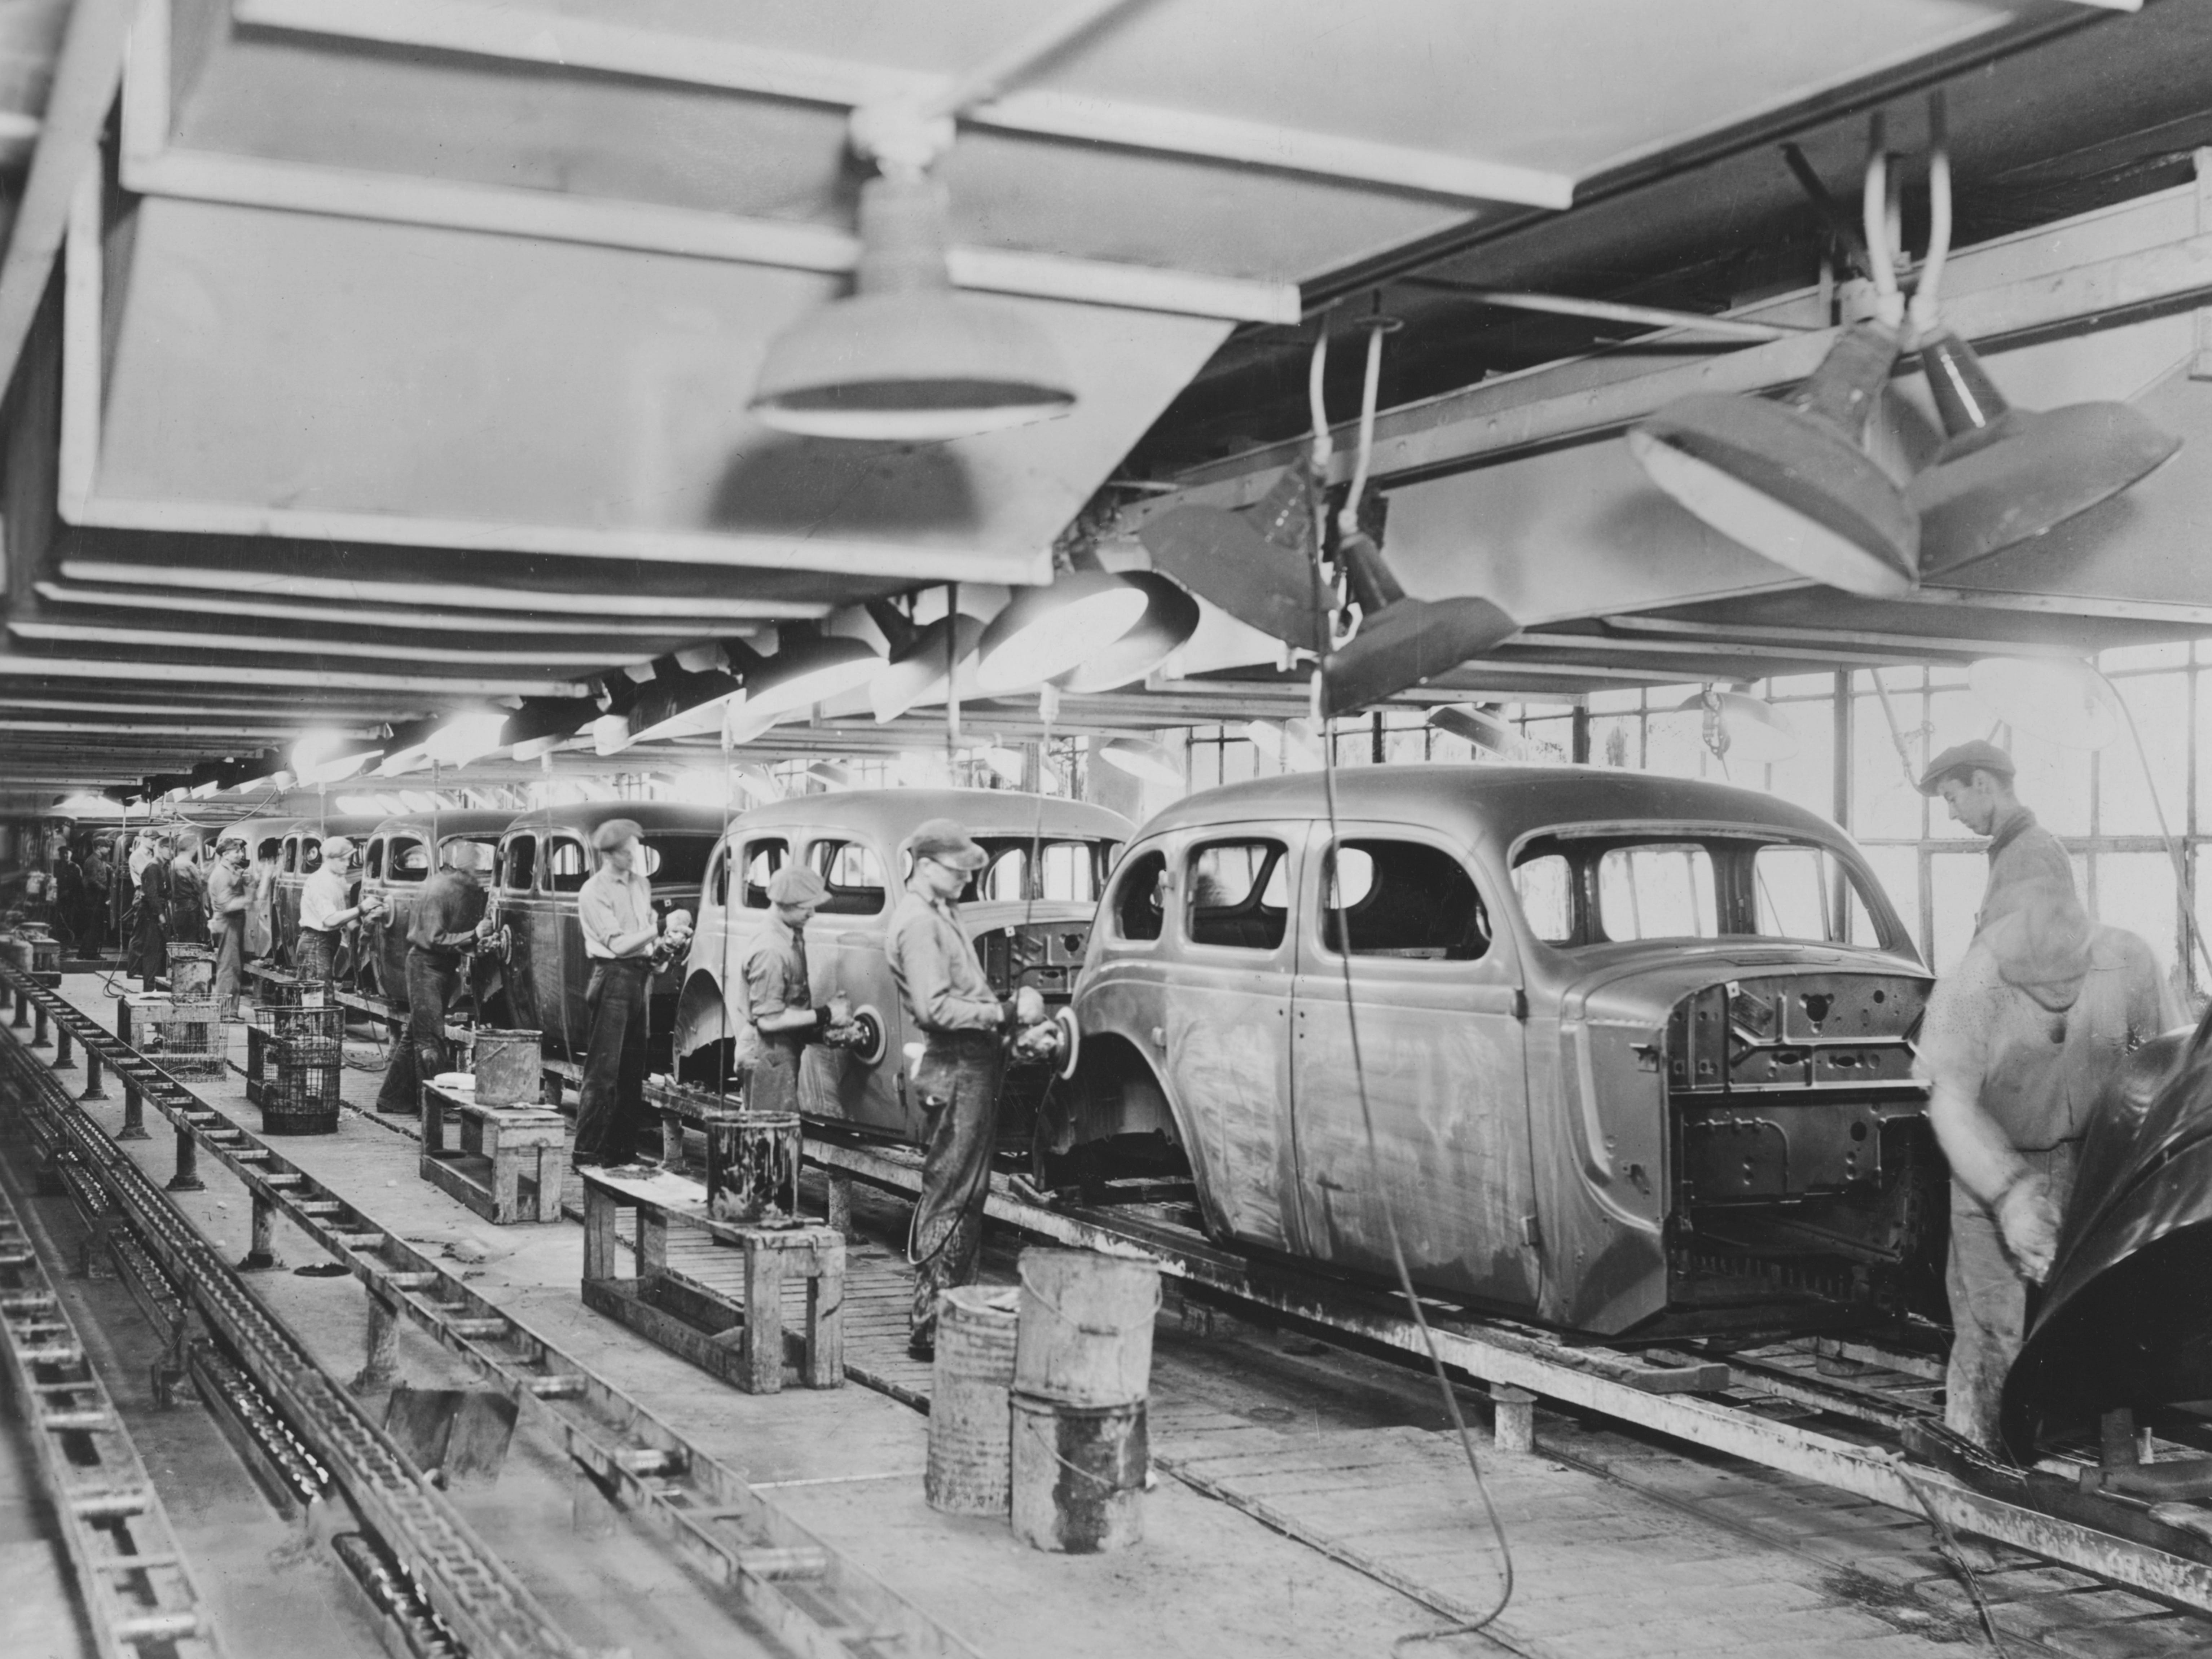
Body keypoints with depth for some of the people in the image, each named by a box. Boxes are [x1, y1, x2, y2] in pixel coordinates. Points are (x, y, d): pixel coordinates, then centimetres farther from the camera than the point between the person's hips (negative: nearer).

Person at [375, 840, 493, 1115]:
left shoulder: (463, 889, 7)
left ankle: (394, 1098, 22)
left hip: (443, 968, 9)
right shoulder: (438, 891, -20)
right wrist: (474, 936, -25)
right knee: (432, 1037, -6)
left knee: (417, 1034, 14)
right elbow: (435, 940, -22)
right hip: (427, 966, -9)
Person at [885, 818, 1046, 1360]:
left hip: (974, 1067, 10)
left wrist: (1010, 1011, 6)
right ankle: (929, 1326, -2)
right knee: (950, 1198, -6)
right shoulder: (917, 922, -15)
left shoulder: (938, 913, 17)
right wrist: (1006, 1014, -21)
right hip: (955, 1070, -10)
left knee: (967, 1195, 16)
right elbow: (936, 1008, -23)